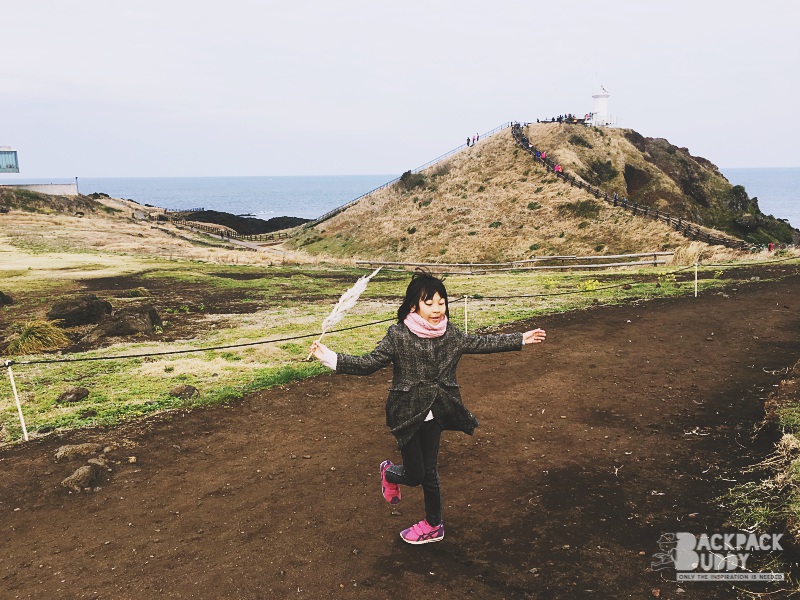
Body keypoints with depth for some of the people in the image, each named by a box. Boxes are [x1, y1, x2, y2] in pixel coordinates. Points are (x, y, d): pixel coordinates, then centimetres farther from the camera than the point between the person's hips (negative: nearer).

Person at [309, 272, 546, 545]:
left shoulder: (451, 335, -3)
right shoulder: (398, 336, -16)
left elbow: (481, 343, 12)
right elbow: (368, 363, -14)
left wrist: (521, 339, 16)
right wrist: (331, 358, -25)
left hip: (435, 414, 3)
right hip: (407, 416, -3)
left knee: (428, 471, 11)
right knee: (415, 475, 2)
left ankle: (433, 525, 34)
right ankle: (390, 473, 40)